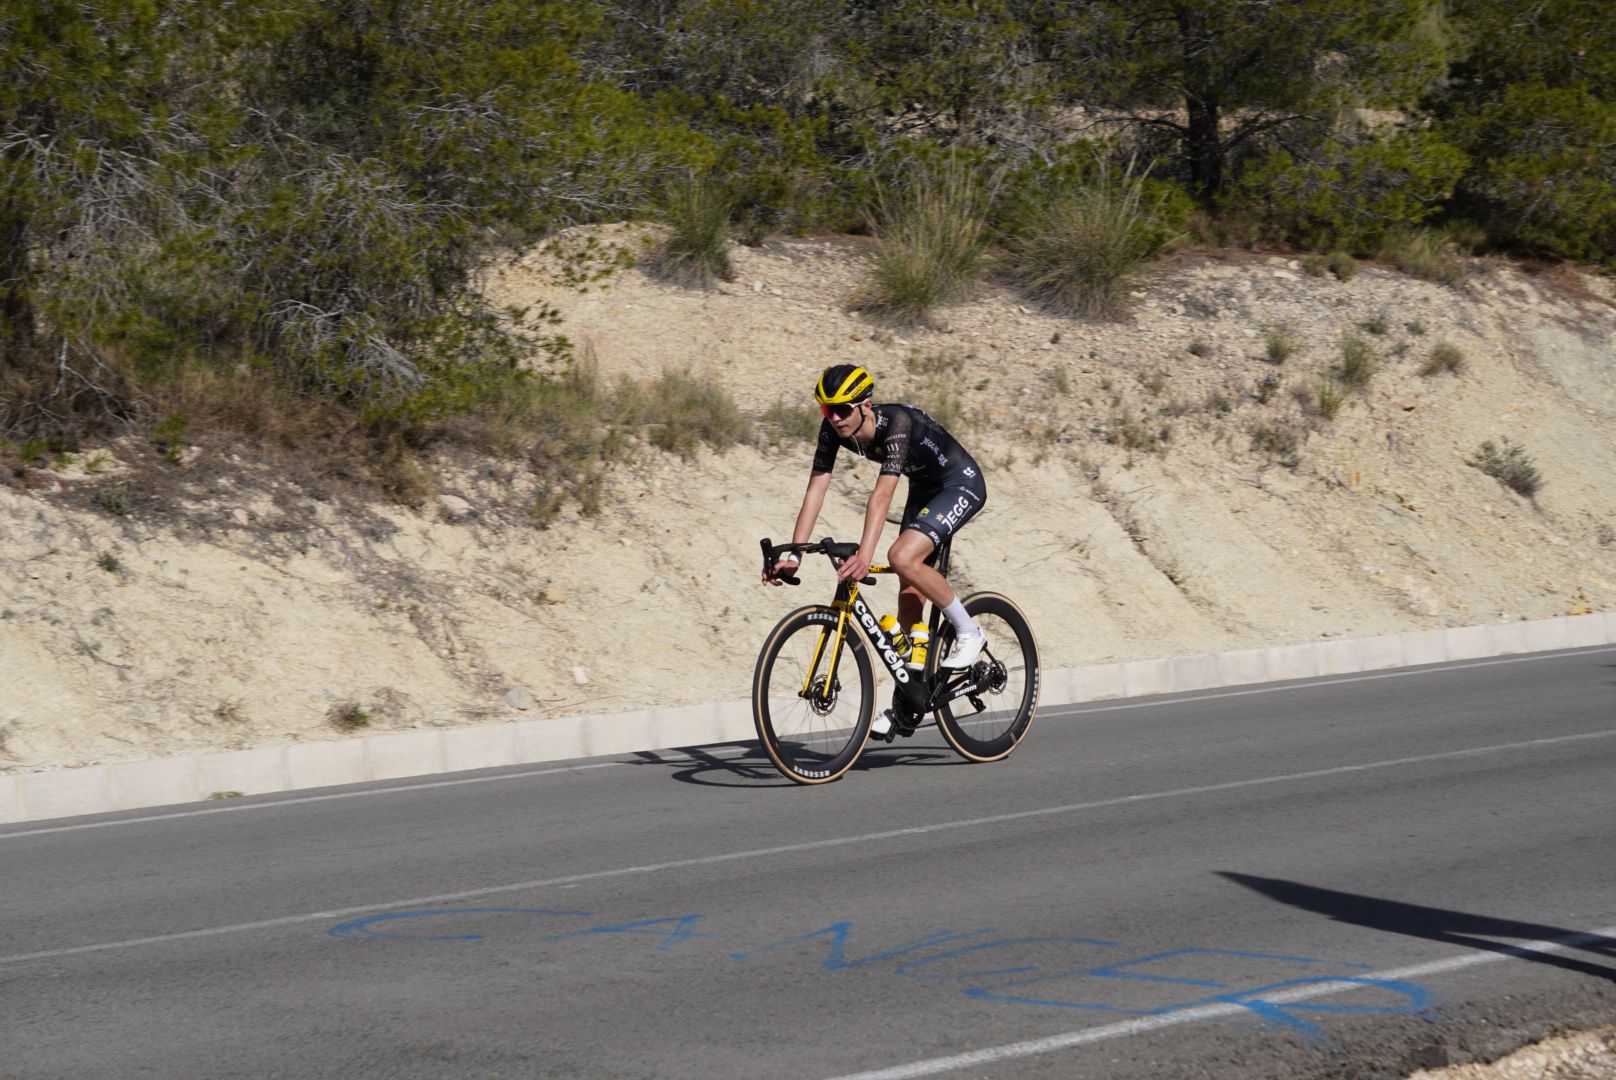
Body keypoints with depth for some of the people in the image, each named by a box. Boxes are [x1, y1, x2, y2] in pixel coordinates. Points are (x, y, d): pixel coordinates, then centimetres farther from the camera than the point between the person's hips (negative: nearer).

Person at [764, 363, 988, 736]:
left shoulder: (897, 423, -33)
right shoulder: (833, 429, -14)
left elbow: (882, 495, -43)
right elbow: (816, 488, -15)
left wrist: (864, 555, -52)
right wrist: (793, 554, -23)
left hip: (962, 484, -8)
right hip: (924, 487, 8)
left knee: (903, 557, -27)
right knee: (910, 590, 4)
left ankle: (968, 633, -9)